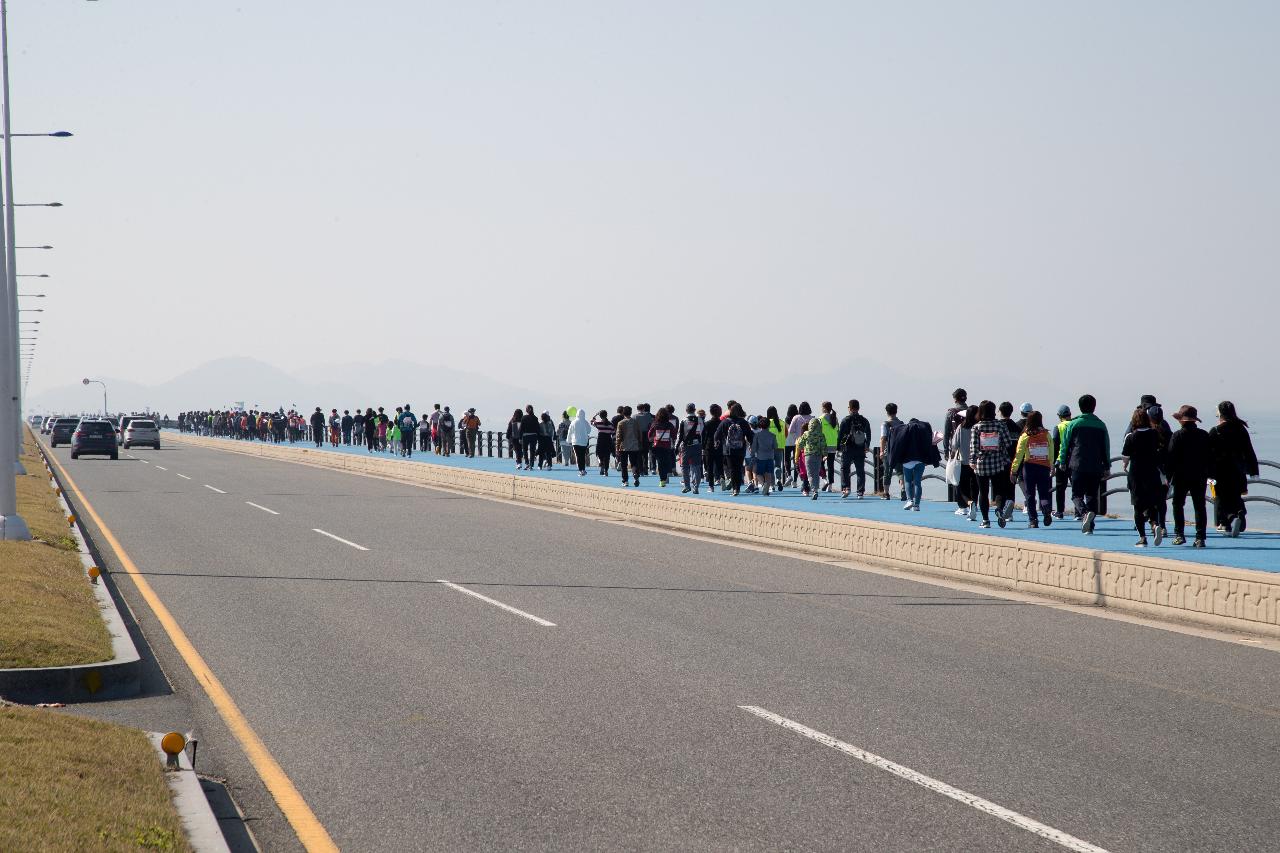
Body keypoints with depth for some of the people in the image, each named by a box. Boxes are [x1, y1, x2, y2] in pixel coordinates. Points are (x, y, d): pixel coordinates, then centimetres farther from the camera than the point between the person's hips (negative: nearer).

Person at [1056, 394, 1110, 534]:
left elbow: (1065, 444, 1)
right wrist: (1106, 467, 16)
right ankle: (1089, 526, 3)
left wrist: (1062, 462, 11)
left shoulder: (1073, 424, 0)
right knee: (1092, 496, 9)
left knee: (1077, 495, 1)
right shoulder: (1101, 425, 7)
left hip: (1077, 466, -2)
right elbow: (1106, 448, 11)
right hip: (1095, 467, 3)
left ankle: (1084, 512, -28)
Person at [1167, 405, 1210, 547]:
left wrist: (1168, 476, -3)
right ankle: (1200, 538, 0)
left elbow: (1171, 457, -9)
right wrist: (1207, 474, 15)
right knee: (1199, 506, 4)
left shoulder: (1177, 435, -9)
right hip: (1200, 477, 3)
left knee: (1178, 505, 10)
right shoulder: (1204, 435, 2)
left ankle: (1179, 534, 4)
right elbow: (1209, 456, 7)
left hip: (1181, 476, -3)